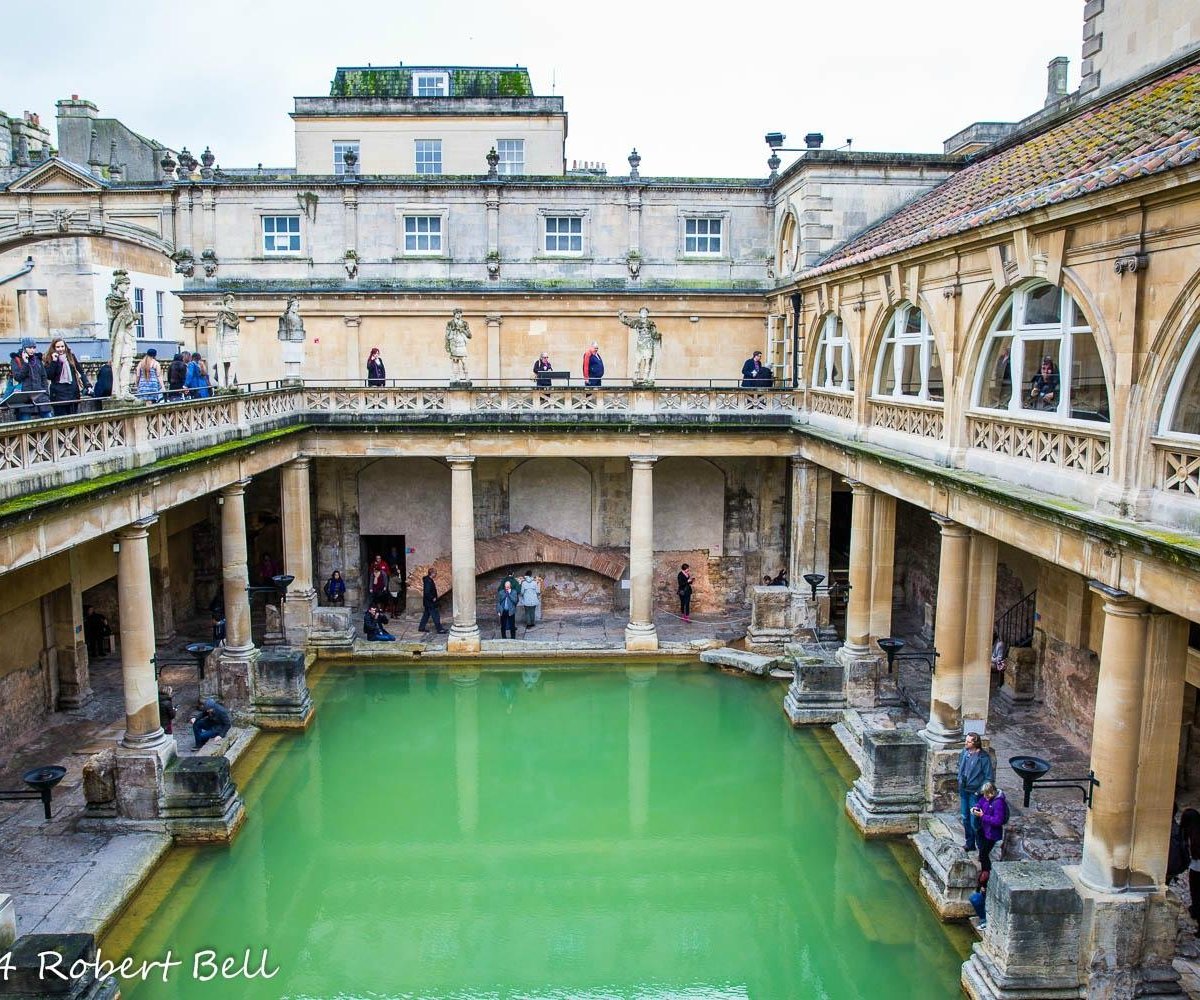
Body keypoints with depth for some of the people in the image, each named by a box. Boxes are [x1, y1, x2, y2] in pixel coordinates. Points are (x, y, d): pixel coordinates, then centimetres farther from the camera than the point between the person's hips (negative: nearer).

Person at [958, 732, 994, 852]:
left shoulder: (983, 758, -20)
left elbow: (989, 778, -14)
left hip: (974, 792, -6)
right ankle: (970, 843, 33)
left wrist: (980, 791, -16)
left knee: (974, 821, -2)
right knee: (965, 818, 17)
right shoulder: (964, 752, -2)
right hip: (963, 790, 6)